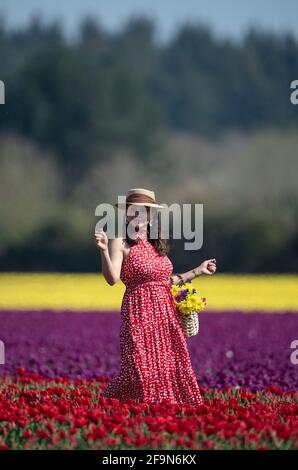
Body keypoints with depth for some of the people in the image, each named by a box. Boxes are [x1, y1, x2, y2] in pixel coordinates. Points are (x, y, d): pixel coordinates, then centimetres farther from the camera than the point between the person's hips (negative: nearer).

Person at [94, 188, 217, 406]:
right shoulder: (122, 243, -4)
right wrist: (104, 250, -31)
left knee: (171, 368, 3)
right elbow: (112, 278, -17)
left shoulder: (157, 245, 16)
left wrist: (197, 271, 26)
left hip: (165, 312, 7)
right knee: (141, 371, -12)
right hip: (140, 313, -7)